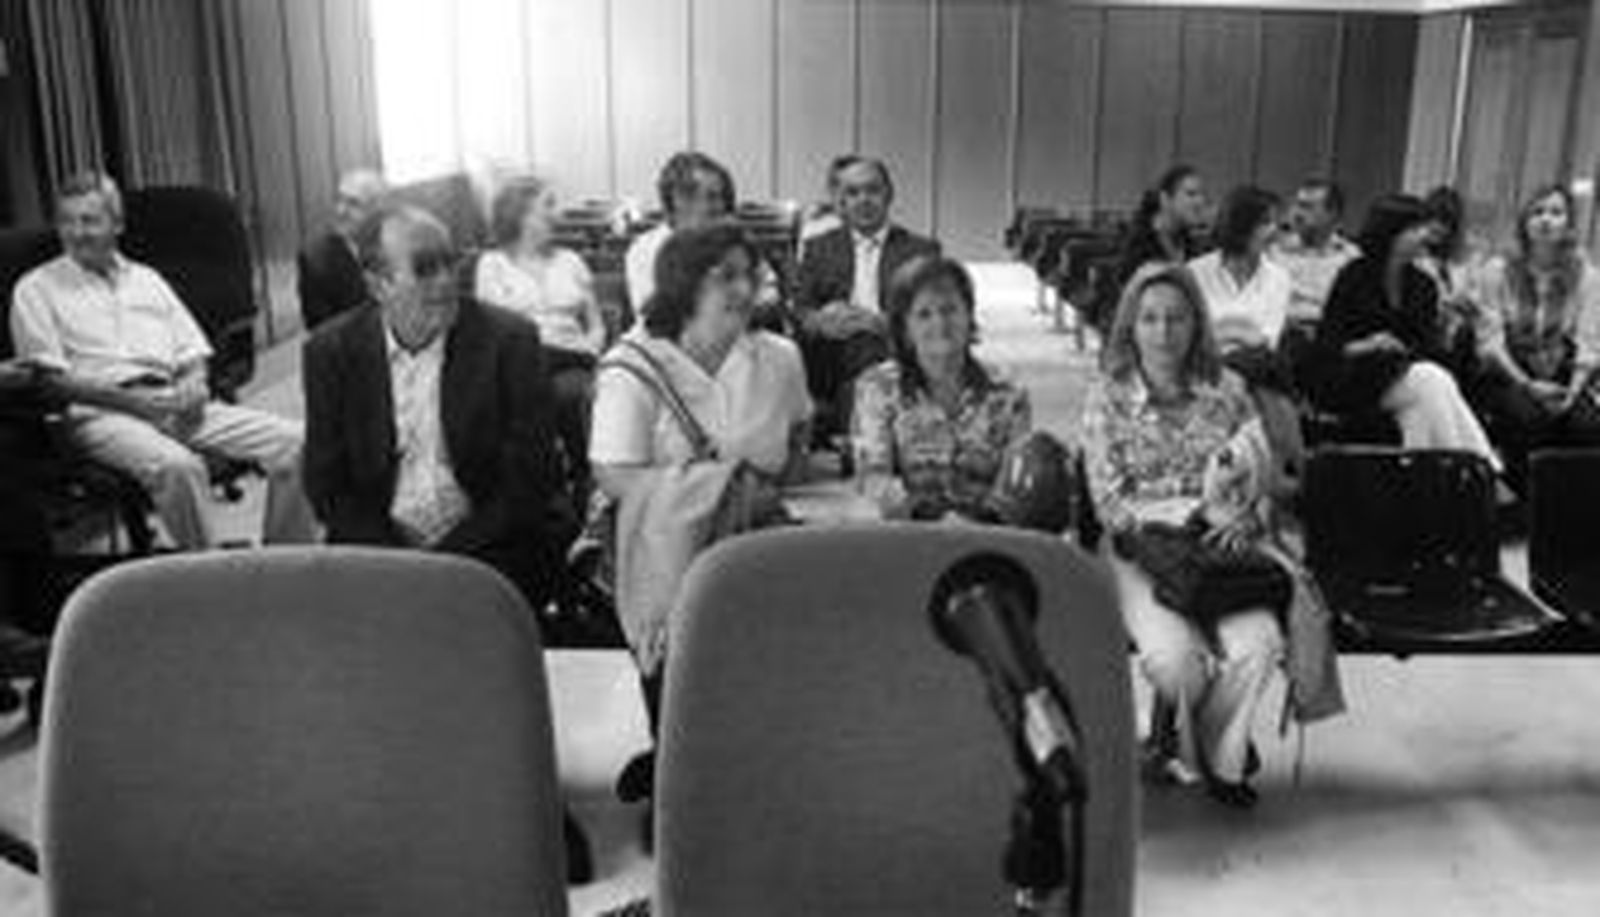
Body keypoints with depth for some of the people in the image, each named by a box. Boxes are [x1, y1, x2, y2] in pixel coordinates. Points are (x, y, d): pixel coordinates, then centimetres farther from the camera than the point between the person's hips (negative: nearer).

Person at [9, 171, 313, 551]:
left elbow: (192, 353, 21)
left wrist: (194, 383, -4)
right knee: (177, 465, -39)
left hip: (174, 404, 5)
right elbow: (49, 378, -1)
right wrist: (132, 400, -13)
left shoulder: (146, 280, 24)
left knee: (291, 441, -17)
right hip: (100, 413, -4)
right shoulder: (36, 290, 10)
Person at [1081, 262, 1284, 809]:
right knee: (1173, 653, -30)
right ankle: (1206, 748, 6)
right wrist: (1195, 511, -16)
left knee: (1260, 645, -27)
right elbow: (1110, 502, -4)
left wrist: (1245, 521, -15)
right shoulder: (1107, 398, 2)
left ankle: (1215, 756, 2)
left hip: (1220, 551, 2)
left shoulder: (1226, 389, 9)